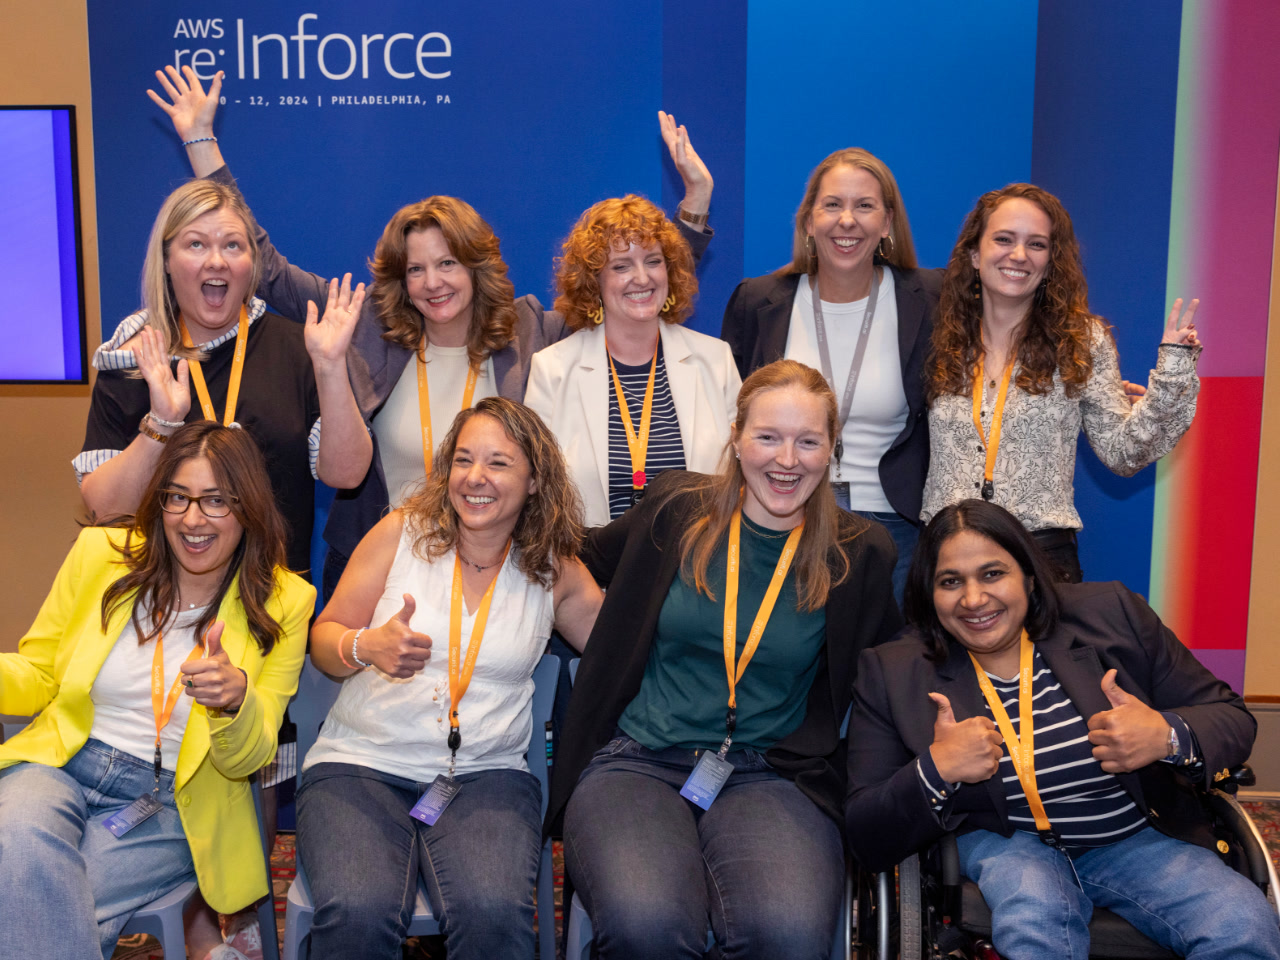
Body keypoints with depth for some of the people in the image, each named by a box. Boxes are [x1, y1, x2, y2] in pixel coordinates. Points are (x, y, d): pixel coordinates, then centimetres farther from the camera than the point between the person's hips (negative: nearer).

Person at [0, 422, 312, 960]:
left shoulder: (283, 603, -3)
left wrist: (234, 699, -25)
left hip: (169, 807, -3)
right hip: (59, 765, 3)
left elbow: (248, 761, -2)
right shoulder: (100, 554, 2)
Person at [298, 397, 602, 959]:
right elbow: (323, 639, 7)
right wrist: (368, 647, -15)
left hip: (486, 773, 1)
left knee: (494, 914, -30)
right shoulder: (402, 532, 3)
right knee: (358, 914, -30)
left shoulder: (553, 570, 7)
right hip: (363, 762, 0)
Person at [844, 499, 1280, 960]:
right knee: (1035, 922, -35)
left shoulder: (1110, 615, -5)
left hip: (1139, 837, 3)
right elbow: (868, 842, -8)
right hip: (1004, 845, -3)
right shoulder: (892, 673, -8)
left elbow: (1232, 719, 0)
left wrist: (1170, 736, -23)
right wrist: (934, 771, -28)